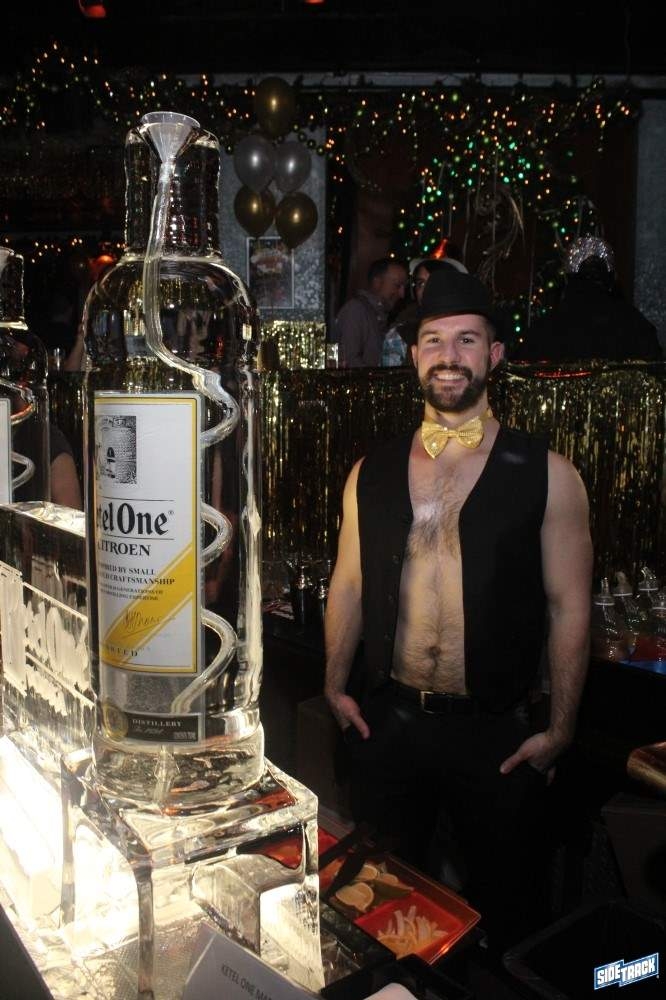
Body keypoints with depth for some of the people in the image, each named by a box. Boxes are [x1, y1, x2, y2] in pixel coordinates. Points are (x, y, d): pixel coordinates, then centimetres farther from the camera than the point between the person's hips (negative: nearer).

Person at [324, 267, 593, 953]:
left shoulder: (544, 475, -7)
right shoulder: (372, 473, 3)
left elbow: (568, 607, -5)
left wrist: (559, 730, -5)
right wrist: (336, 686, 8)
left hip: (495, 733, -3)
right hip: (384, 719, 3)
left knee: (501, 903, 15)